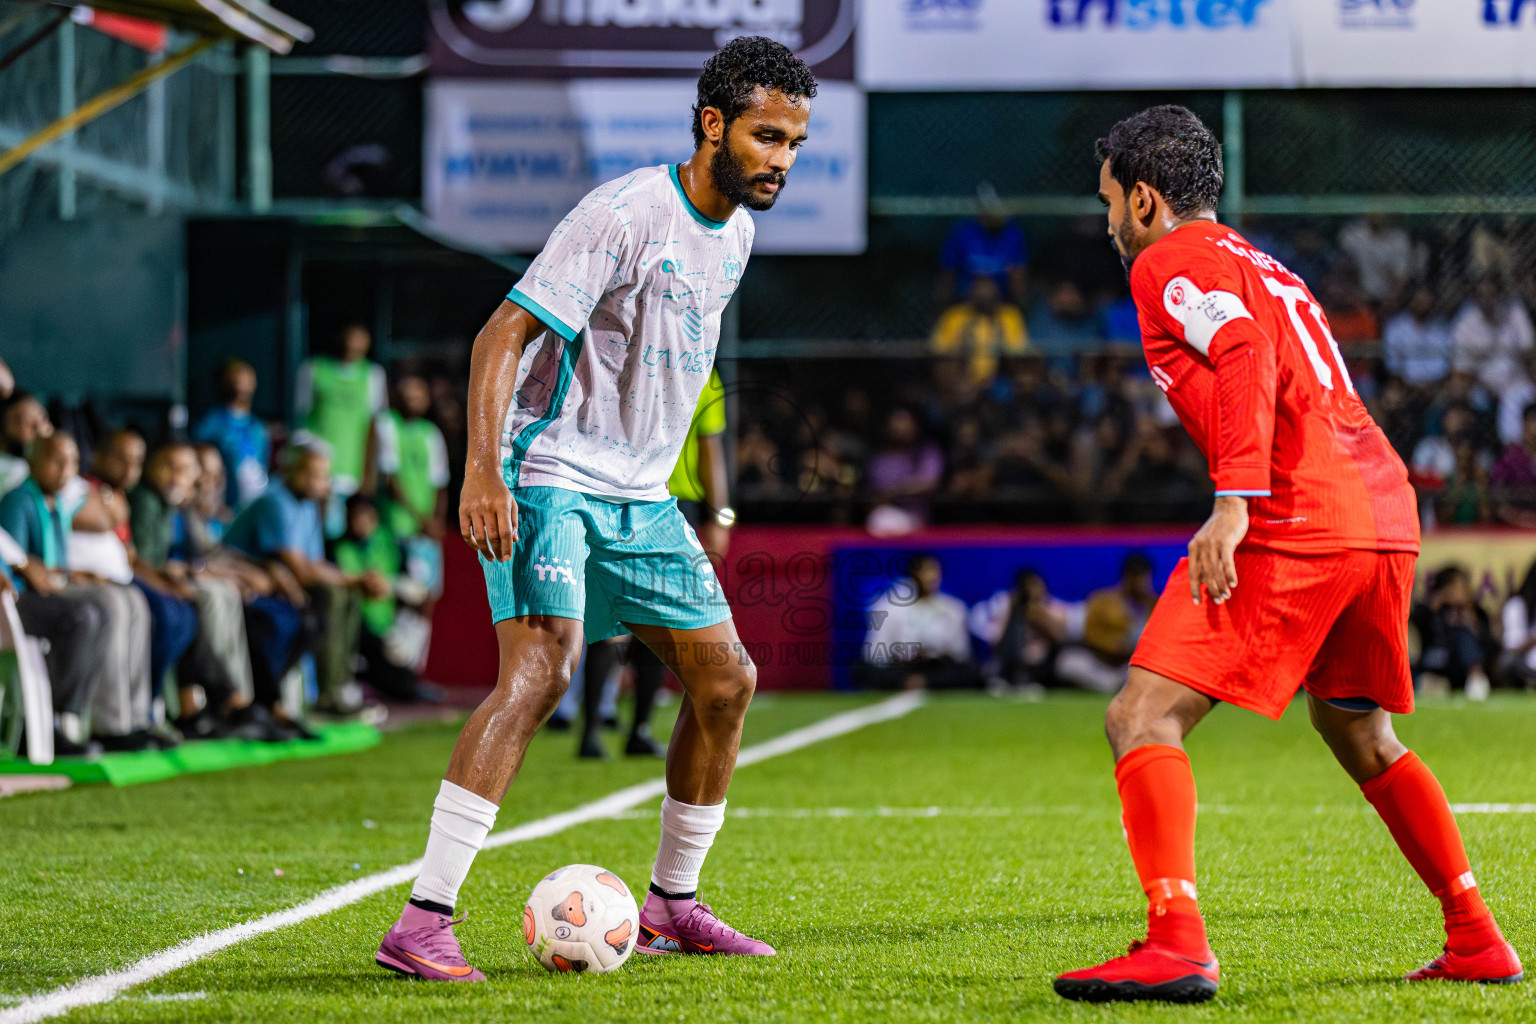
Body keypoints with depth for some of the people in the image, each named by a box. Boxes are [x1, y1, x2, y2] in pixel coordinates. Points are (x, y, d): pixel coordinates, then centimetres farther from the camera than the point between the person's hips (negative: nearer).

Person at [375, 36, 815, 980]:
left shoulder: (735, 234, 10)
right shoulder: (625, 215, -17)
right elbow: (504, 335, -21)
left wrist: (700, 502, 26)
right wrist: (483, 470, -32)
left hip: (639, 496, 9)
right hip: (548, 478, -9)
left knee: (727, 679, 8)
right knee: (544, 666, -24)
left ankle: (672, 907, 24)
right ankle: (422, 924, -27)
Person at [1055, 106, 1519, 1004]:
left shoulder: (1170, 263, 2)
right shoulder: (1269, 271, 29)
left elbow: (1247, 357, -15)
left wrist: (1234, 504, -24)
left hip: (1292, 523, -9)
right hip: (1386, 515, 9)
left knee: (1143, 719, -10)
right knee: (1359, 733, 27)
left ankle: (1177, 945, -25)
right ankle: (1477, 939, 28)